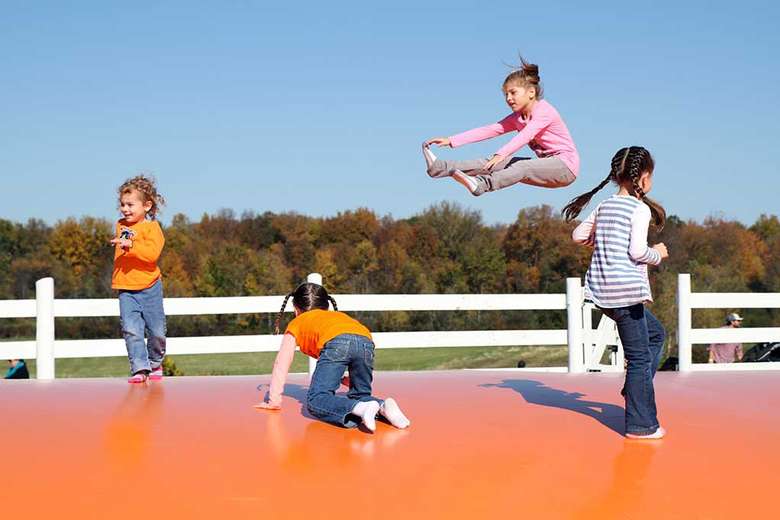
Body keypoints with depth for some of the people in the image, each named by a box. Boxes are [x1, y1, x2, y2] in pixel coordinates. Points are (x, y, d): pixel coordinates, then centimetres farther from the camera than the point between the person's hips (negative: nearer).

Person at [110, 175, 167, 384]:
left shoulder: (152, 227, -8)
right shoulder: (121, 226, 11)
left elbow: (152, 253, -25)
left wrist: (130, 245, -33)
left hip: (149, 288, -4)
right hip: (126, 289, 4)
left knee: (157, 331, 5)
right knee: (131, 330, -10)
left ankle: (155, 364, 28)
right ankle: (139, 368, -9)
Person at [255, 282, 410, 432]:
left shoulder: (296, 323, 34)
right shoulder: (338, 315, 45)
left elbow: (281, 364, 29)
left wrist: (274, 400, 30)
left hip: (335, 341, -4)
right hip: (366, 341, 5)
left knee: (315, 401, -5)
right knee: (360, 395, 21)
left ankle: (361, 408, -30)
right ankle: (383, 406, -11)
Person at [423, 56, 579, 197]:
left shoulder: (545, 111, -15)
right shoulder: (517, 118, 11)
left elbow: (526, 135, -31)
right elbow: (489, 130, 2)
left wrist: (501, 154, -46)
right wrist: (452, 140, -9)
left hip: (566, 166, -7)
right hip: (547, 166, 7)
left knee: (523, 166, -34)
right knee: (495, 164, -10)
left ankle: (481, 184, -55)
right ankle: (441, 168, -20)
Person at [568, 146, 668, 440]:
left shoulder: (604, 206, 12)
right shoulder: (640, 209, -10)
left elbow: (578, 236, 16)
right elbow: (637, 252, -17)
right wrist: (658, 254, 2)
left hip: (602, 292, 8)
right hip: (626, 291, -8)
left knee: (655, 333, 26)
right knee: (639, 356, 0)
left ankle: (635, 391, 20)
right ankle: (641, 426, 3)